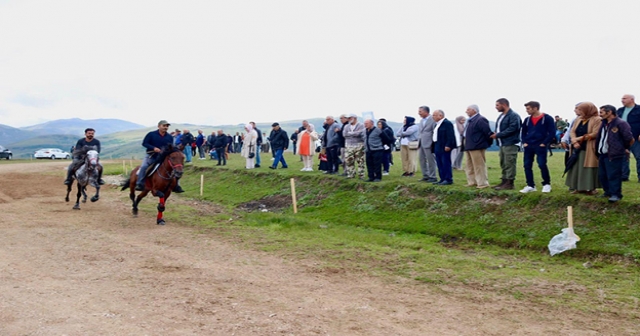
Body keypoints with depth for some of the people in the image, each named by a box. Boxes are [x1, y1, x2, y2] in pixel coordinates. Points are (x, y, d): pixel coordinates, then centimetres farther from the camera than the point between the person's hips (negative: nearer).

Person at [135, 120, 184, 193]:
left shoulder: (169, 137, 5)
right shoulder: (151, 134, -4)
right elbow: (144, 143, -6)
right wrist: (153, 148, -21)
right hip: (151, 156, -3)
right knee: (143, 166, -27)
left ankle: (176, 186, 1)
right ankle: (140, 184, -15)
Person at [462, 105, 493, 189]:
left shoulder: (480, 120, -16)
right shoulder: (469, 120, 15)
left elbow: (488, 132, -18)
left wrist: (489, 142, -8)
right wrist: (464, 145, 13)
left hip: (476, 147, -10)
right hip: (468, 146, 10)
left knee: (479, 166, -5)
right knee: (470, 166, 16)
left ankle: (483, 183, 0)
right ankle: (472, 182, 25)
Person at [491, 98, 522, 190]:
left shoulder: (513, 116, -12)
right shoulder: (501, 116, 19)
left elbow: (512, 129, -21)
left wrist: (497, 135, -18)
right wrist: (495, 134, -1)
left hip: (510, 144, -10)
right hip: (502, 144, 10)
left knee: (509, 164, -8)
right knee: (503, 164, 14)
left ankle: (509, 183, -5)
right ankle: (504, 182, 21)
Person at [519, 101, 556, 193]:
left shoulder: (547, 118, -6)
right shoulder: (527, 120, 11)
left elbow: (552, 132, -8)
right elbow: (523, 132, 21)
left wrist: (544, 143, -12)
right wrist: (524, 142, 6)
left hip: (540, 146, -6)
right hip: (528, 146, 6)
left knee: (542, 165, -9)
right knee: (527, 165, 2)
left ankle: (547, 184, 8)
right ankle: (530, 186, 11)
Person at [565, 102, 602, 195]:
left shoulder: (597, 120, -9)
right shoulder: (578, 119, 12)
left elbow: (594, 134, -17)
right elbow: (572, 131, 6)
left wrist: (579, 139, -12)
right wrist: (574, 141, -13)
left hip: (589, 149, -7)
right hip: (577, 148, 7)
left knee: (588, 168, -4)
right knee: (577, 168, 9)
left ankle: (591, 188, 4)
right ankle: (578, 187, 16)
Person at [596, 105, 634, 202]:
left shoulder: (621, 123, -12)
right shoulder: (604, 124, 15)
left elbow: (628, 138, -11)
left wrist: (625, 148, 3)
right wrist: (598, 152, 18)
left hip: (614, 155, -9)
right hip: (602, 154, 9)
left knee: (613, 175, -8)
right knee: (602, 175, 13)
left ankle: (616, 194, -2)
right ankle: (608, 191, 25)